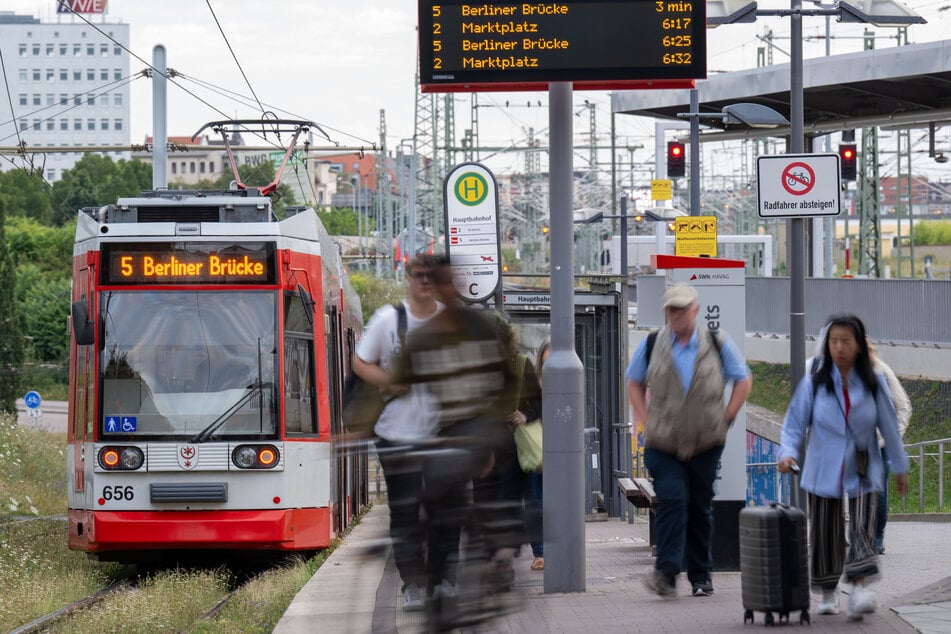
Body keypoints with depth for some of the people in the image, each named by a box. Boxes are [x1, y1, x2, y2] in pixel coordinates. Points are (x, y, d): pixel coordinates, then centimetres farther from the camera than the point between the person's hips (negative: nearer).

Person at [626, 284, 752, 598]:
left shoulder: (717, 345, 2)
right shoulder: (652, 345, 3)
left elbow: (743, 380, 11)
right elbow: (635, 383, 16)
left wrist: (725, 418, 2)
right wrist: (646, 420, 4)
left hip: (705, 444, 1)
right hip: (663, 444, -1)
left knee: (700, 508, 8)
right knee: (671, 500, -17)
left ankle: (701, 575, 18)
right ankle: (666, 572, -23)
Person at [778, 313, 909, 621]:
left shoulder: (874, 384, -2)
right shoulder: (813, 384, -5)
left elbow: (889, 426, 7)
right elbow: (794, 423, -2)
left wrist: (900, 467, 13)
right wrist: (788, 453, -21)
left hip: (863, 472, -1)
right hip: (824, 473, 1)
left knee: (862, 529, -17)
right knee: (825, 534, 8)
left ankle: (859, 590, -29)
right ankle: (827, 594, 26)